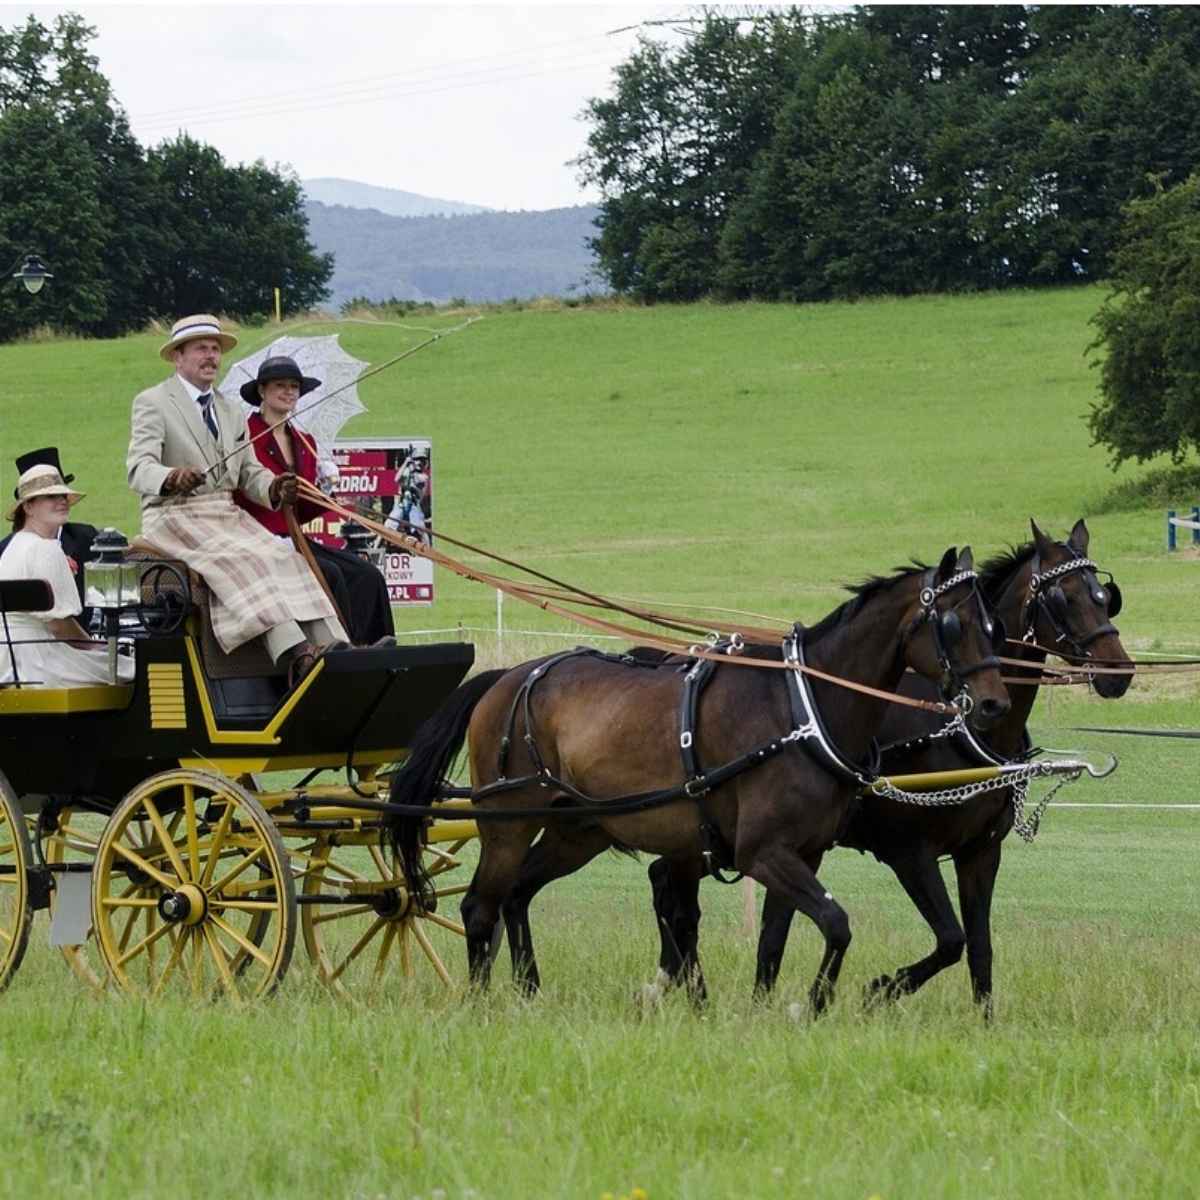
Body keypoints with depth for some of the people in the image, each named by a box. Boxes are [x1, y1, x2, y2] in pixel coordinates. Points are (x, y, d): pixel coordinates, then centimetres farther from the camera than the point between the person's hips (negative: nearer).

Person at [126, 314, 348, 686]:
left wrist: (274, 488, -7)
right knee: (242, 561, -32)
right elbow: (139, 468, -14)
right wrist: (172, 479, -37)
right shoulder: (152, 403, 1)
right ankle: (293, 654, -50)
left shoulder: (231, 411, 23)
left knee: (284, 556, -21)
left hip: (227, 515, 6)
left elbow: (250, 474, 18)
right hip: (175, 518, -6)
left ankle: (333, 647, -37)